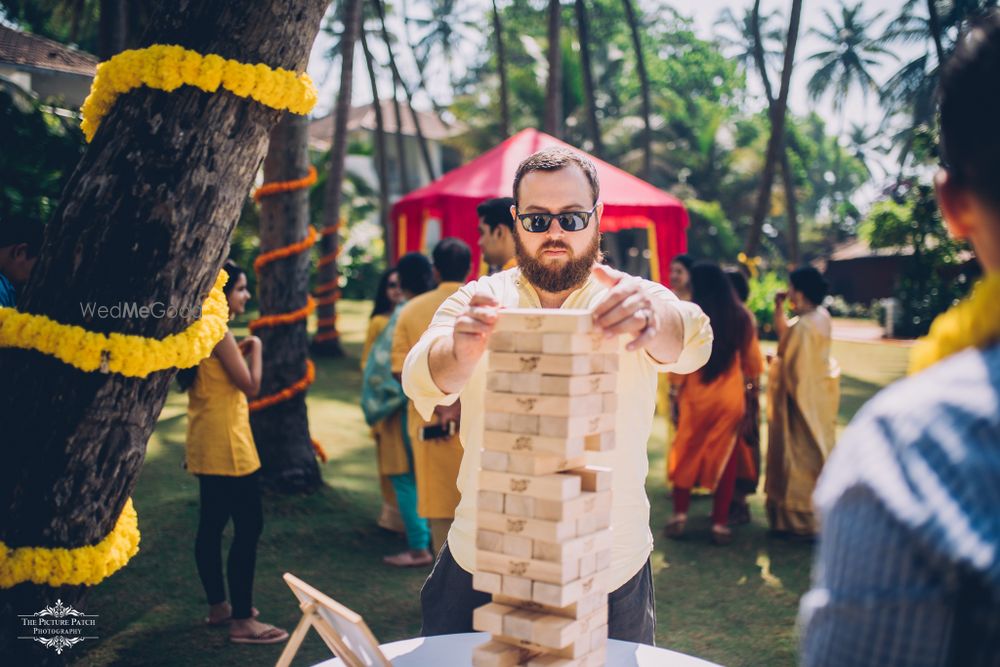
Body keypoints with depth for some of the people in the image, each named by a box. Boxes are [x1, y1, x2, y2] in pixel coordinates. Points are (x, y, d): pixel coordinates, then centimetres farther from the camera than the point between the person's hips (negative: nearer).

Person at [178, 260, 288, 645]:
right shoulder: (220, 333, -17)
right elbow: (251, 386, -16)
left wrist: (236, 352, 14)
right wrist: (255, 348, -3)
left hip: (206, 446, 10)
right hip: (227, 445, -10)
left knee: (212, 524, 16)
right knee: (248, 526, -6)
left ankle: (218, 607, 28)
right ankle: (242, 622, -2)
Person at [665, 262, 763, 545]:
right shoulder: (741, 318, -3)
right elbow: (754, 364, 4)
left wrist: (678, 384, 11)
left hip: (696, 395, -1)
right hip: (731, 397, 1)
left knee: (686, 454, 14)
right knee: (724, 458, 10)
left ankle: (680, 515, 15)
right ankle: (720, 523, 12)